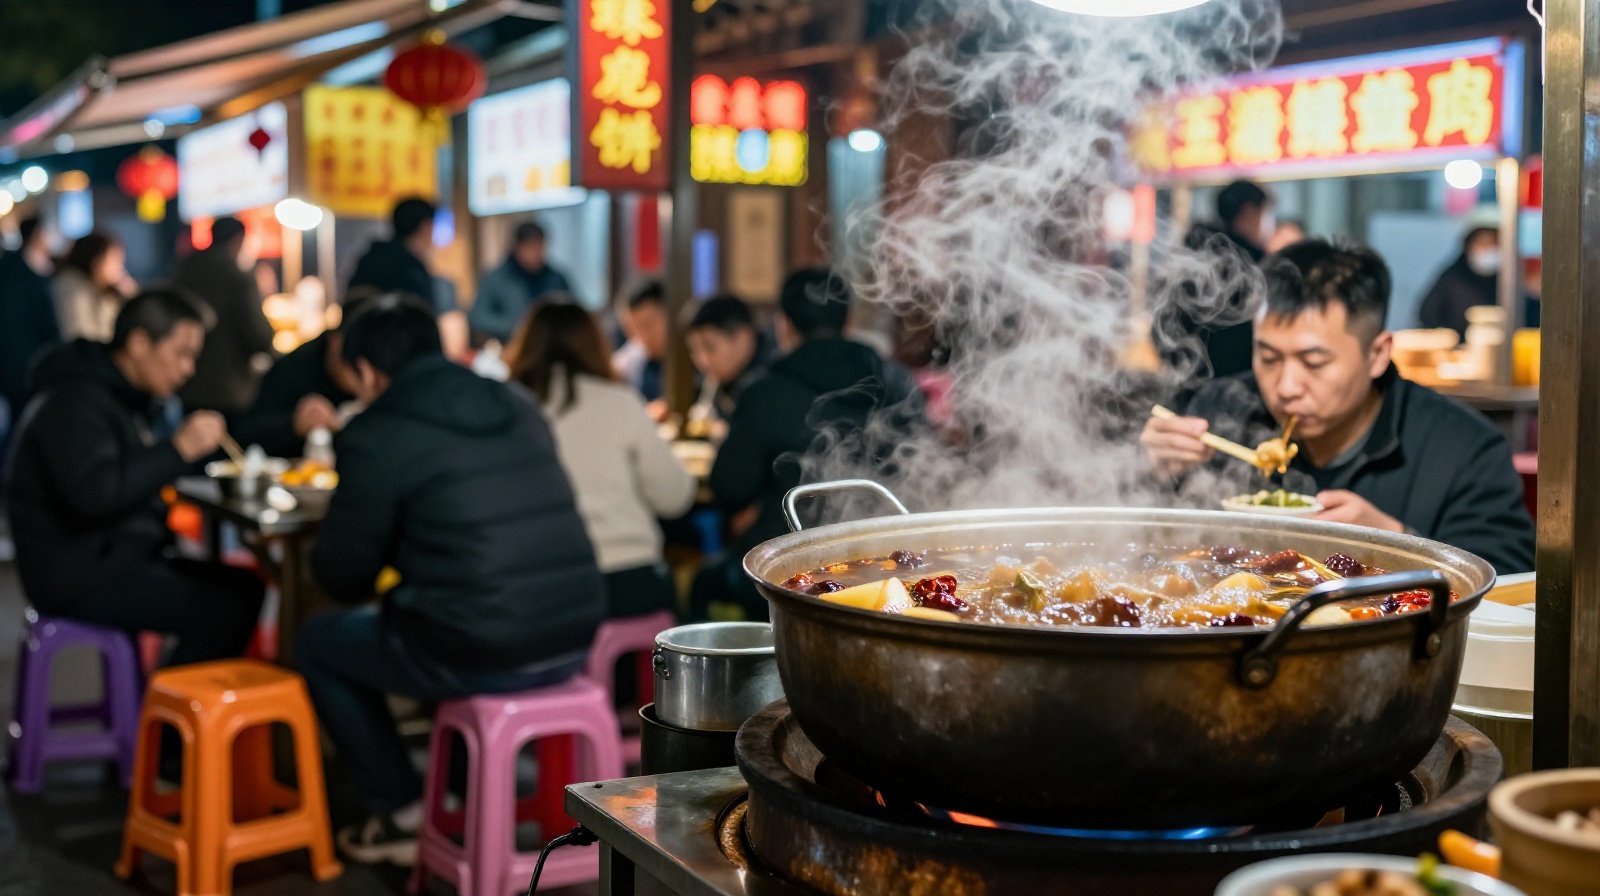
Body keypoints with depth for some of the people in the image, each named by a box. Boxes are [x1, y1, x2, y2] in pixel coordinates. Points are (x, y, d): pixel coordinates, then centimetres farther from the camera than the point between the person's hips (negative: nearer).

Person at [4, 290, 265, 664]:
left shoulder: (122, 396, 18)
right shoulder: (74, 402, -15)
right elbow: (93, 493, -31)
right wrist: (179, 449, -30)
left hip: (123, 557, 10)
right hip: (80, 577, -10)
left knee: (246, 587, -1)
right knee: (222, 609, -21)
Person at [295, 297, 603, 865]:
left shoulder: (376, 435, -6)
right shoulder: (519, 409, 12)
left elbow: (342, 578, 0)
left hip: (477, 657, -6)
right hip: (573, 643, 6)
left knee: (317, 643, 20)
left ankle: (403, 814, 22)